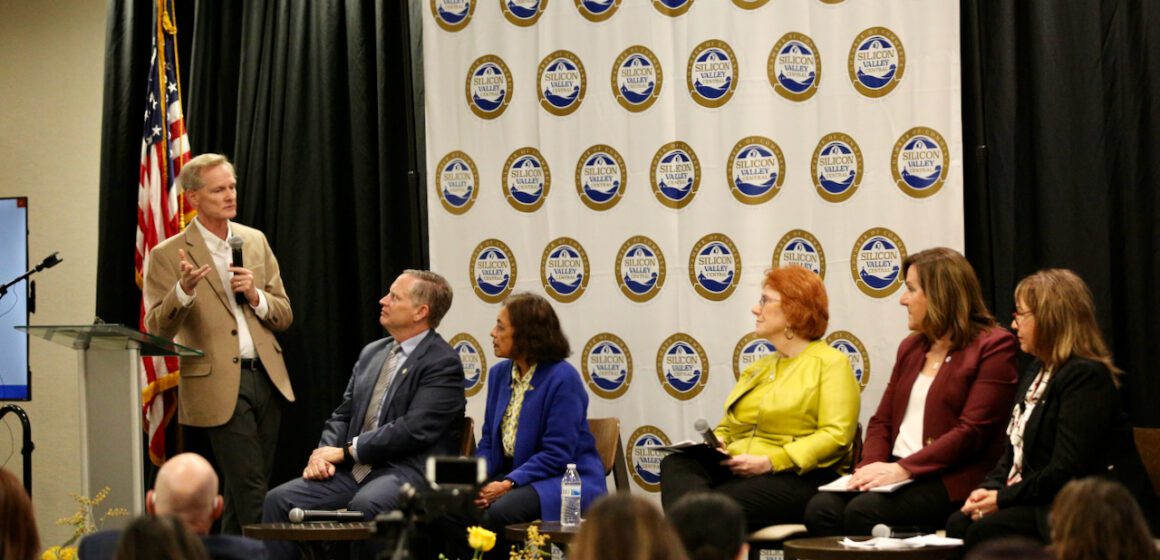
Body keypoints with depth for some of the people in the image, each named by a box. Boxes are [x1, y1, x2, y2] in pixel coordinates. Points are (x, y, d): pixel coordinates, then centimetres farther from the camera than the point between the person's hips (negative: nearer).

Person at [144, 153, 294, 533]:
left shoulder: (255, 242, 12)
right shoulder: (168, 255, -4)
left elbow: (284, 317, 14)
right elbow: (157, 330, -10)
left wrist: (256, 296, -7)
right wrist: (183, 290, -27)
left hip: (266, 376, 5)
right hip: (220, 385, -5)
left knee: (242, 490, 12)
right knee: (252, 494, -9)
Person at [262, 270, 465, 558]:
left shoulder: (443, 362, -7)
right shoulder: (372, 353, 18)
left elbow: (414, 430, -17)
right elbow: (343, 415, 19)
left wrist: (346, 450, -12)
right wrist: (325, 453, -3)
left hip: (409, 471, -7)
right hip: (354, 469, 7)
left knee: (364, 505, -38)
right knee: (279, 500, -13)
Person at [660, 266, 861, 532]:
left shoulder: (830, 363, 3)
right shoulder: (757, 369, 30)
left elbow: (835, 435, -10)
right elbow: (726, 427, 29)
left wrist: (770, 461, -18)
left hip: (800, 478, -7)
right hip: (737, 471, 7)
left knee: (721, 505, -35)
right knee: (676, 464, -25)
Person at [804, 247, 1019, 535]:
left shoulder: (993, 347, -2)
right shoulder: (910, 347, 22)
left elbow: (972, 431, -12)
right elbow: (882, 421, 18)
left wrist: (903, 469, -18)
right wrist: (871, 466, -4)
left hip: (951, 479, -7)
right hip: (899, 473, 7)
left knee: (864, 511, -31)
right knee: (821, 508, -22)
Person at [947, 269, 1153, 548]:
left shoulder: (1085, 376, -16)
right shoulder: (1038, 372, 18)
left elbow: (1066, 472, -23)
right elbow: (1015, 450, 17)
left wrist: (1003, 499, -18)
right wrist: (989, 488, -2)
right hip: (1040, 502, 9)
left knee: (986, 531, -26)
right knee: (958, 523, -11)